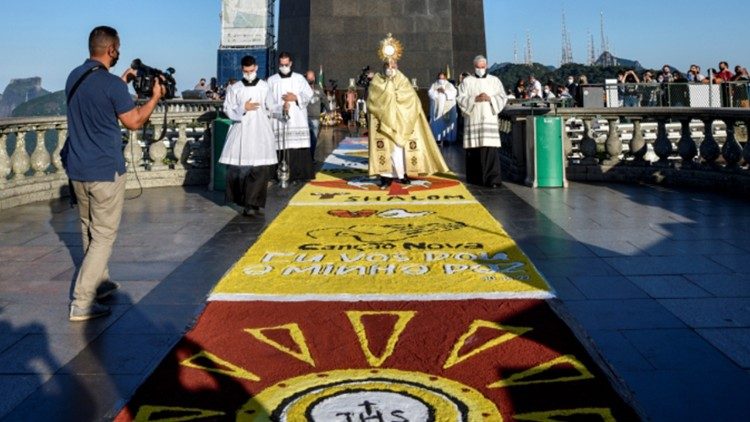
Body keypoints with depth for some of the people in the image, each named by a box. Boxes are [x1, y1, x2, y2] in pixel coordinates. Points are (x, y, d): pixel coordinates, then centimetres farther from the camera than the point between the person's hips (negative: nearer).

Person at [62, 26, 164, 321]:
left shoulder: (74, 77, 6)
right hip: (105, 171, -8)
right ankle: (82, 303, -2)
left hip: (77, 169, 8)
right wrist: (156, 96, 6)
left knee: (89, 230, 19)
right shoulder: (112, 84, -17)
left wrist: (123, 81, 26)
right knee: (103, 236, 0)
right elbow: (134, 122, -6)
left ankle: (99, 282, 33)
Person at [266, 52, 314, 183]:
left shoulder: (299, 78, 12)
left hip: (298, 121, 1)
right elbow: (268, 102, -2)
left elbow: (309, 95, 7)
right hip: (279, 121, -1)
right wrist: (281, 108, -19)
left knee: (300, 149, -4)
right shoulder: (271, 81, 7)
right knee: (282, 150, -6)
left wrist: (296, 98, -9)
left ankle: (301, 174, 1)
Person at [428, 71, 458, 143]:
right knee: (437, 123, -6)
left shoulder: (450, 85, 9)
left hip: (447, 108, -1)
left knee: (447, 123, -6)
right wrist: (437, 91, -14)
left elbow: (454, 93, -5)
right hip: (437, 108, 1)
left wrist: (445, 91, -15)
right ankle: (437, 138, -5)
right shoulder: (434, 85, 13)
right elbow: (430, 93, 1)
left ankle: (447, 138, -3)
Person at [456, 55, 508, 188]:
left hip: (489, 119, 0)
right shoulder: (467, 81, 11)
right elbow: (461, 99, 1)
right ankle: (475, 177, 9)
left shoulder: (495, 81, 13)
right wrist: (475, 99, -14)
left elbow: (503, 98, 6)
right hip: (473, 120, 0)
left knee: (491, 149, -9)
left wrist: (490, 99, -12)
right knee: (474, 148, -1)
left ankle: (493, 178, -11)